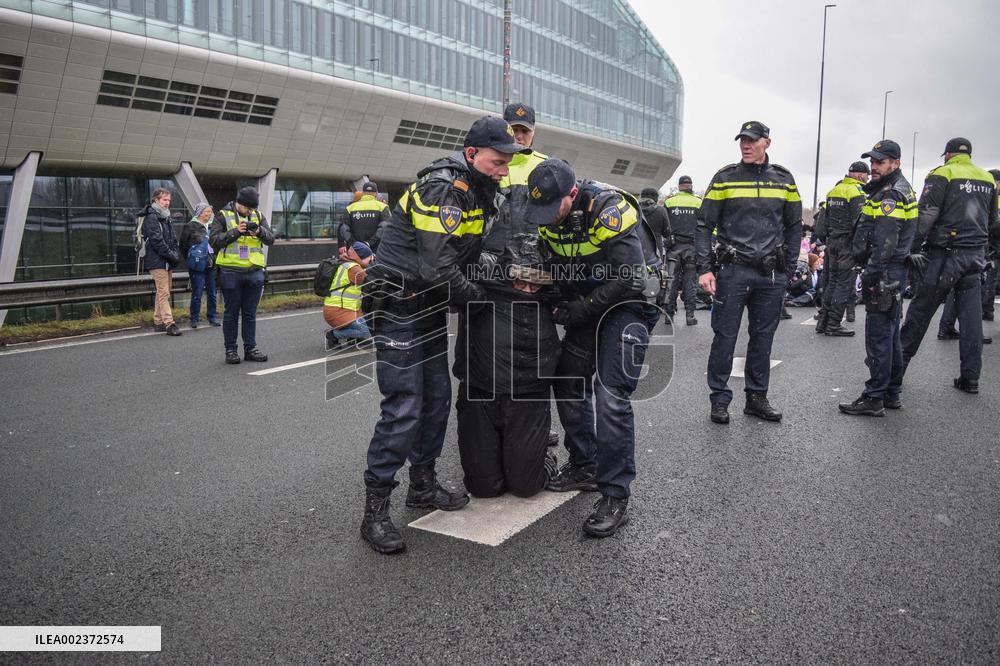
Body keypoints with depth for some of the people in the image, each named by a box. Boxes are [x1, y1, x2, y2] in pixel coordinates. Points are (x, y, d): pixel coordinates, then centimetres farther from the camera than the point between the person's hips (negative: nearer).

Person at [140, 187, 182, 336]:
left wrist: (176, 255, 5)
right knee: (164, 293, -11)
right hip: (157, 261, -9)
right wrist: (171, 256, -16)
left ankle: (158, 322, 18)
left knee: (162, 293, 12)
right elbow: (157, 241, -17)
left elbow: (173, 240, 20)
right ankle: (169, 324, -14)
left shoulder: (166, 218, 19)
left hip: (167, 262, 9)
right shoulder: (151, 218, -10)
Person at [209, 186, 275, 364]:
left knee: (250, 313, 10)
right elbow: (214, 240, -8)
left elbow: (271, 239, 5)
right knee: (231, 312, 4)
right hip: (231, 271, -3)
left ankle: (250, 348, 17)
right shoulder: (223, 216, 0)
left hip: (254, 271, 3)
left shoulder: (258, 216, 11)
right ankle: (230, 350, 12)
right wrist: (235, 232, -18)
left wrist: (260, 232, -15)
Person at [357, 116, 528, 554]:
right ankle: (375, 512, -3)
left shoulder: (477, 191, 11)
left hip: (430, 307, 10)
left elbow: (476, 252, 17)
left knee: (437, 398, 14)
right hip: (398, 306, -10)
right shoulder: (442, 188, -20)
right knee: (404, 408, -11)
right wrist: (478, 295, -11)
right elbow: (437, 266, -26)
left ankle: (423, 485, 29)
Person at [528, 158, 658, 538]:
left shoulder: (609, 210, -26)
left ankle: (615, 498, -10)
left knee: (611, 397, -17)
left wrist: (580, 309, -23)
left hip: (629, 303, -8)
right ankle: (585, 467, 28)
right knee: (567, 383, 11)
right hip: (587, 305, 8)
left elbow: (630, 278, -28)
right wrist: (562, 304, -13)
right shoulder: (549, 216, -4)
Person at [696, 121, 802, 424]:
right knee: (725, 336, 0)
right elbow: (704, 225, 0)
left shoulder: (784, 179, 8)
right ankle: (720, 399, 10)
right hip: (733, 270, -3)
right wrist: (704, 269, -8)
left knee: (763, 338, 10)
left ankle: (757, 398, 21)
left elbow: (794, 226, 15)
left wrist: (788, 268, 8)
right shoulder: (724, 178, 0)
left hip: (771, 274, 3)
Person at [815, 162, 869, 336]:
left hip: (831, 243, 8)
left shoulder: (833, 191, 14)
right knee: (844, 284, -3)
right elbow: (860, 223, -19)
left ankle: (823, 322, 16)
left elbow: (821, 221, 17)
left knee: (831, 282, 14)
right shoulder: (857, 192, -11)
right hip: (848, 245, -8)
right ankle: (833, 325, -2)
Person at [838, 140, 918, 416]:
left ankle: (874, 398, -3)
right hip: (895, 272, 11)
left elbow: (885, 243, -22)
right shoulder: (900, 190, 19)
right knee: (890, 335, 15)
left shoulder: (890, 195, -15)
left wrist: (871, 275, -22)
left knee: (878, 336, -7)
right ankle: (890, 393, 23)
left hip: (885, 273, -11)